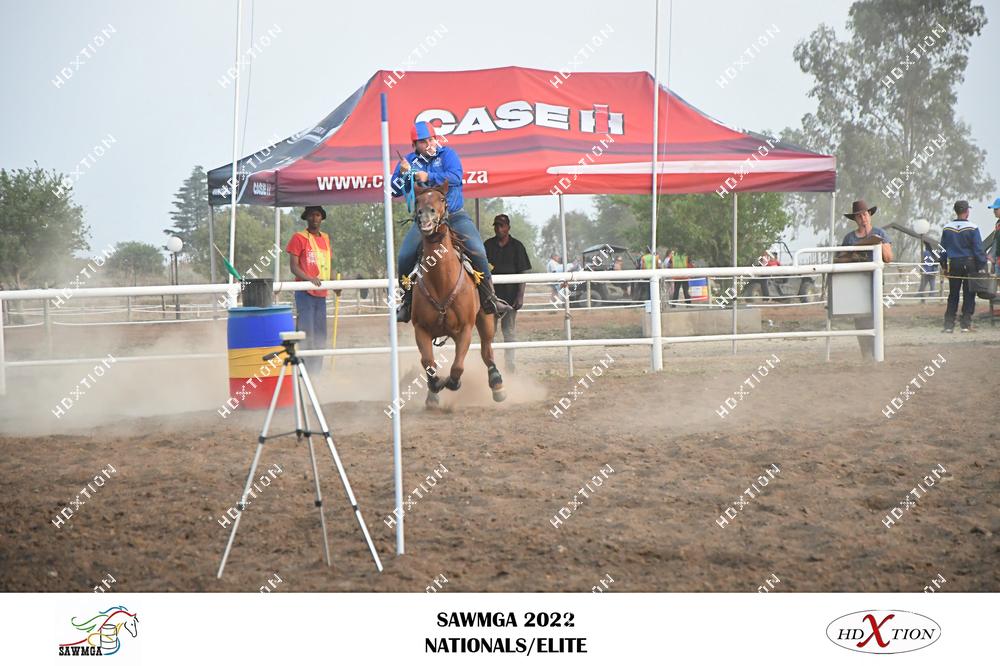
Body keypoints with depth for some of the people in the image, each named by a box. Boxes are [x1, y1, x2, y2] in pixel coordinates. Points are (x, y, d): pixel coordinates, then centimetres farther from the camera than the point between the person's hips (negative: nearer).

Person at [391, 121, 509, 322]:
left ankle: (489, 298, -7)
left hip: (454, 216, -2)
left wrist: (429, 177, -30)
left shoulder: (447, 154, -2)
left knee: (477, 251, -21)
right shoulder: (408, 161, 5)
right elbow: (395, 191, 2)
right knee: (405, 257, -17)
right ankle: (407, 302, 2)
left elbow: (455, 176, -20)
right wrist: (403, 174, -18)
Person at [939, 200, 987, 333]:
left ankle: (949, 324, 6)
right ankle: (966, 324, 3)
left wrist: (944, 265, 17)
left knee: (953, 295, 10)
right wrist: (982, 266, -2)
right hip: (969, 264, -3)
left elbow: (943, 249, 8)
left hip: (953, 265, 3)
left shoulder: (946, 228, 1)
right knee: (969, 295, 5)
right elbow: (978, 249, -9)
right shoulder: (972, 228, -10)